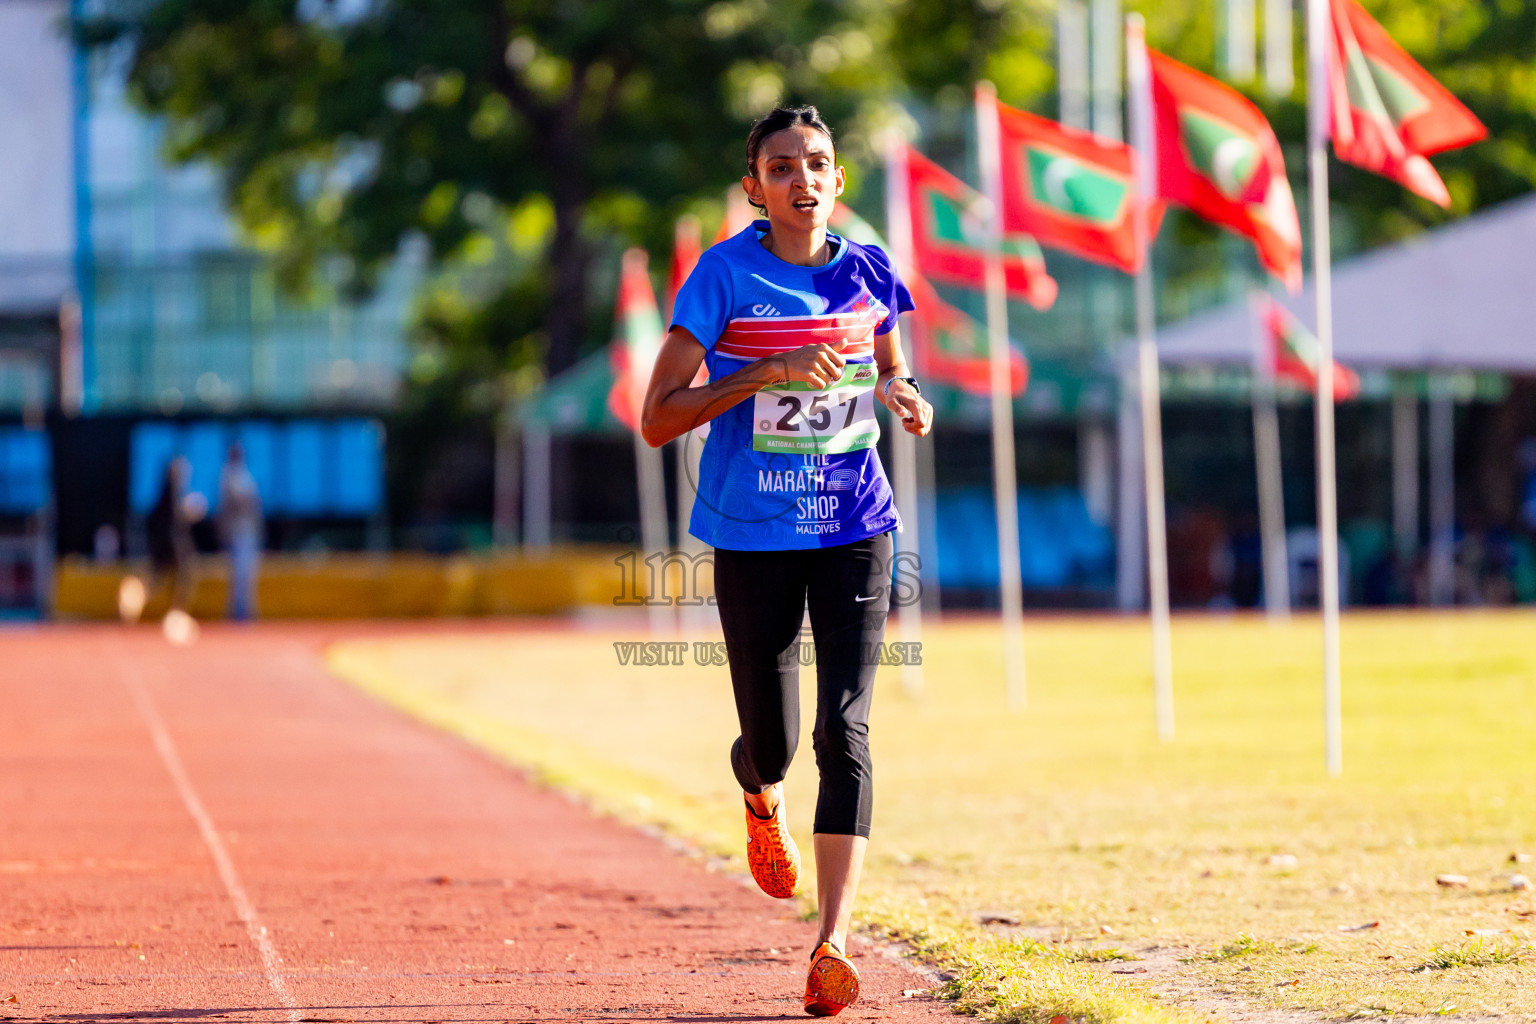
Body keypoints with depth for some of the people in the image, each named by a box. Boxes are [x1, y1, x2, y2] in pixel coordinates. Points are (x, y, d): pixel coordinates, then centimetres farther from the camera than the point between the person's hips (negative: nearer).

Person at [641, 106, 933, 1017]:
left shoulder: (869, 274, 2)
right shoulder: (725, 276, -8)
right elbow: (657, 420, -11)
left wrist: (905, 399, -4)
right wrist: (769, 372, -22)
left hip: (855, 530, 1)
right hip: (754, 538, -1)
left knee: (846, 729, -13)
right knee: (773, 742, 8)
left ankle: (833, 942, -18)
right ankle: (762, 801, 47)